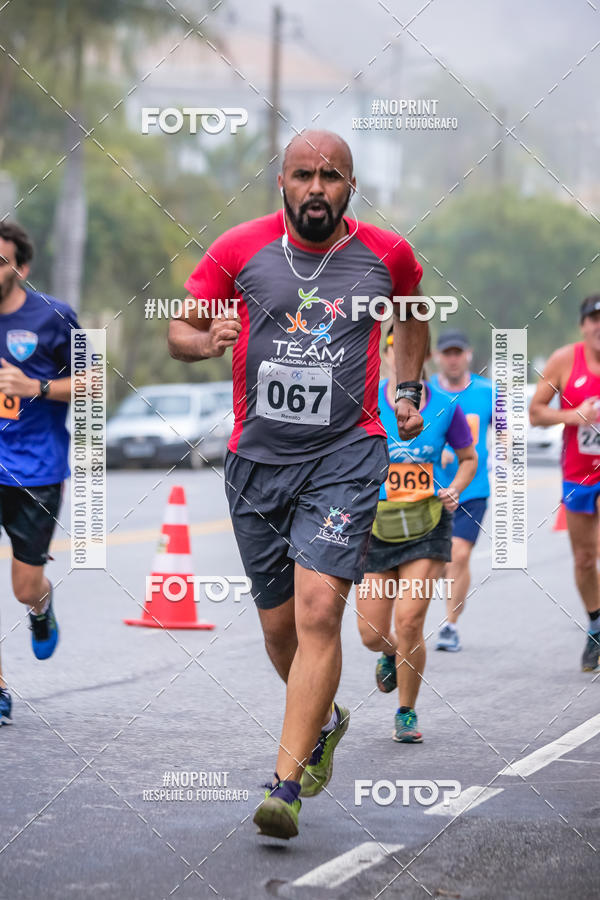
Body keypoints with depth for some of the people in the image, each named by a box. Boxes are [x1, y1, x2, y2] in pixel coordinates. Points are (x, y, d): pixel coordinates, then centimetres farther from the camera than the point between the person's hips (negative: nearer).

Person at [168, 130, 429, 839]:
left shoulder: (386, 255, 2)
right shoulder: (240, 250, -1)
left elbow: (412, 312, 25)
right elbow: (178, 329, 7)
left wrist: (409, 390, 17)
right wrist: (206, 341, -15)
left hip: (345, 457, -2)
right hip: (256, 460, 2)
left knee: (318, 608, -18)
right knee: (278, 623, 11)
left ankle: (285, 786, -18)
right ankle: (324, 722, 43)